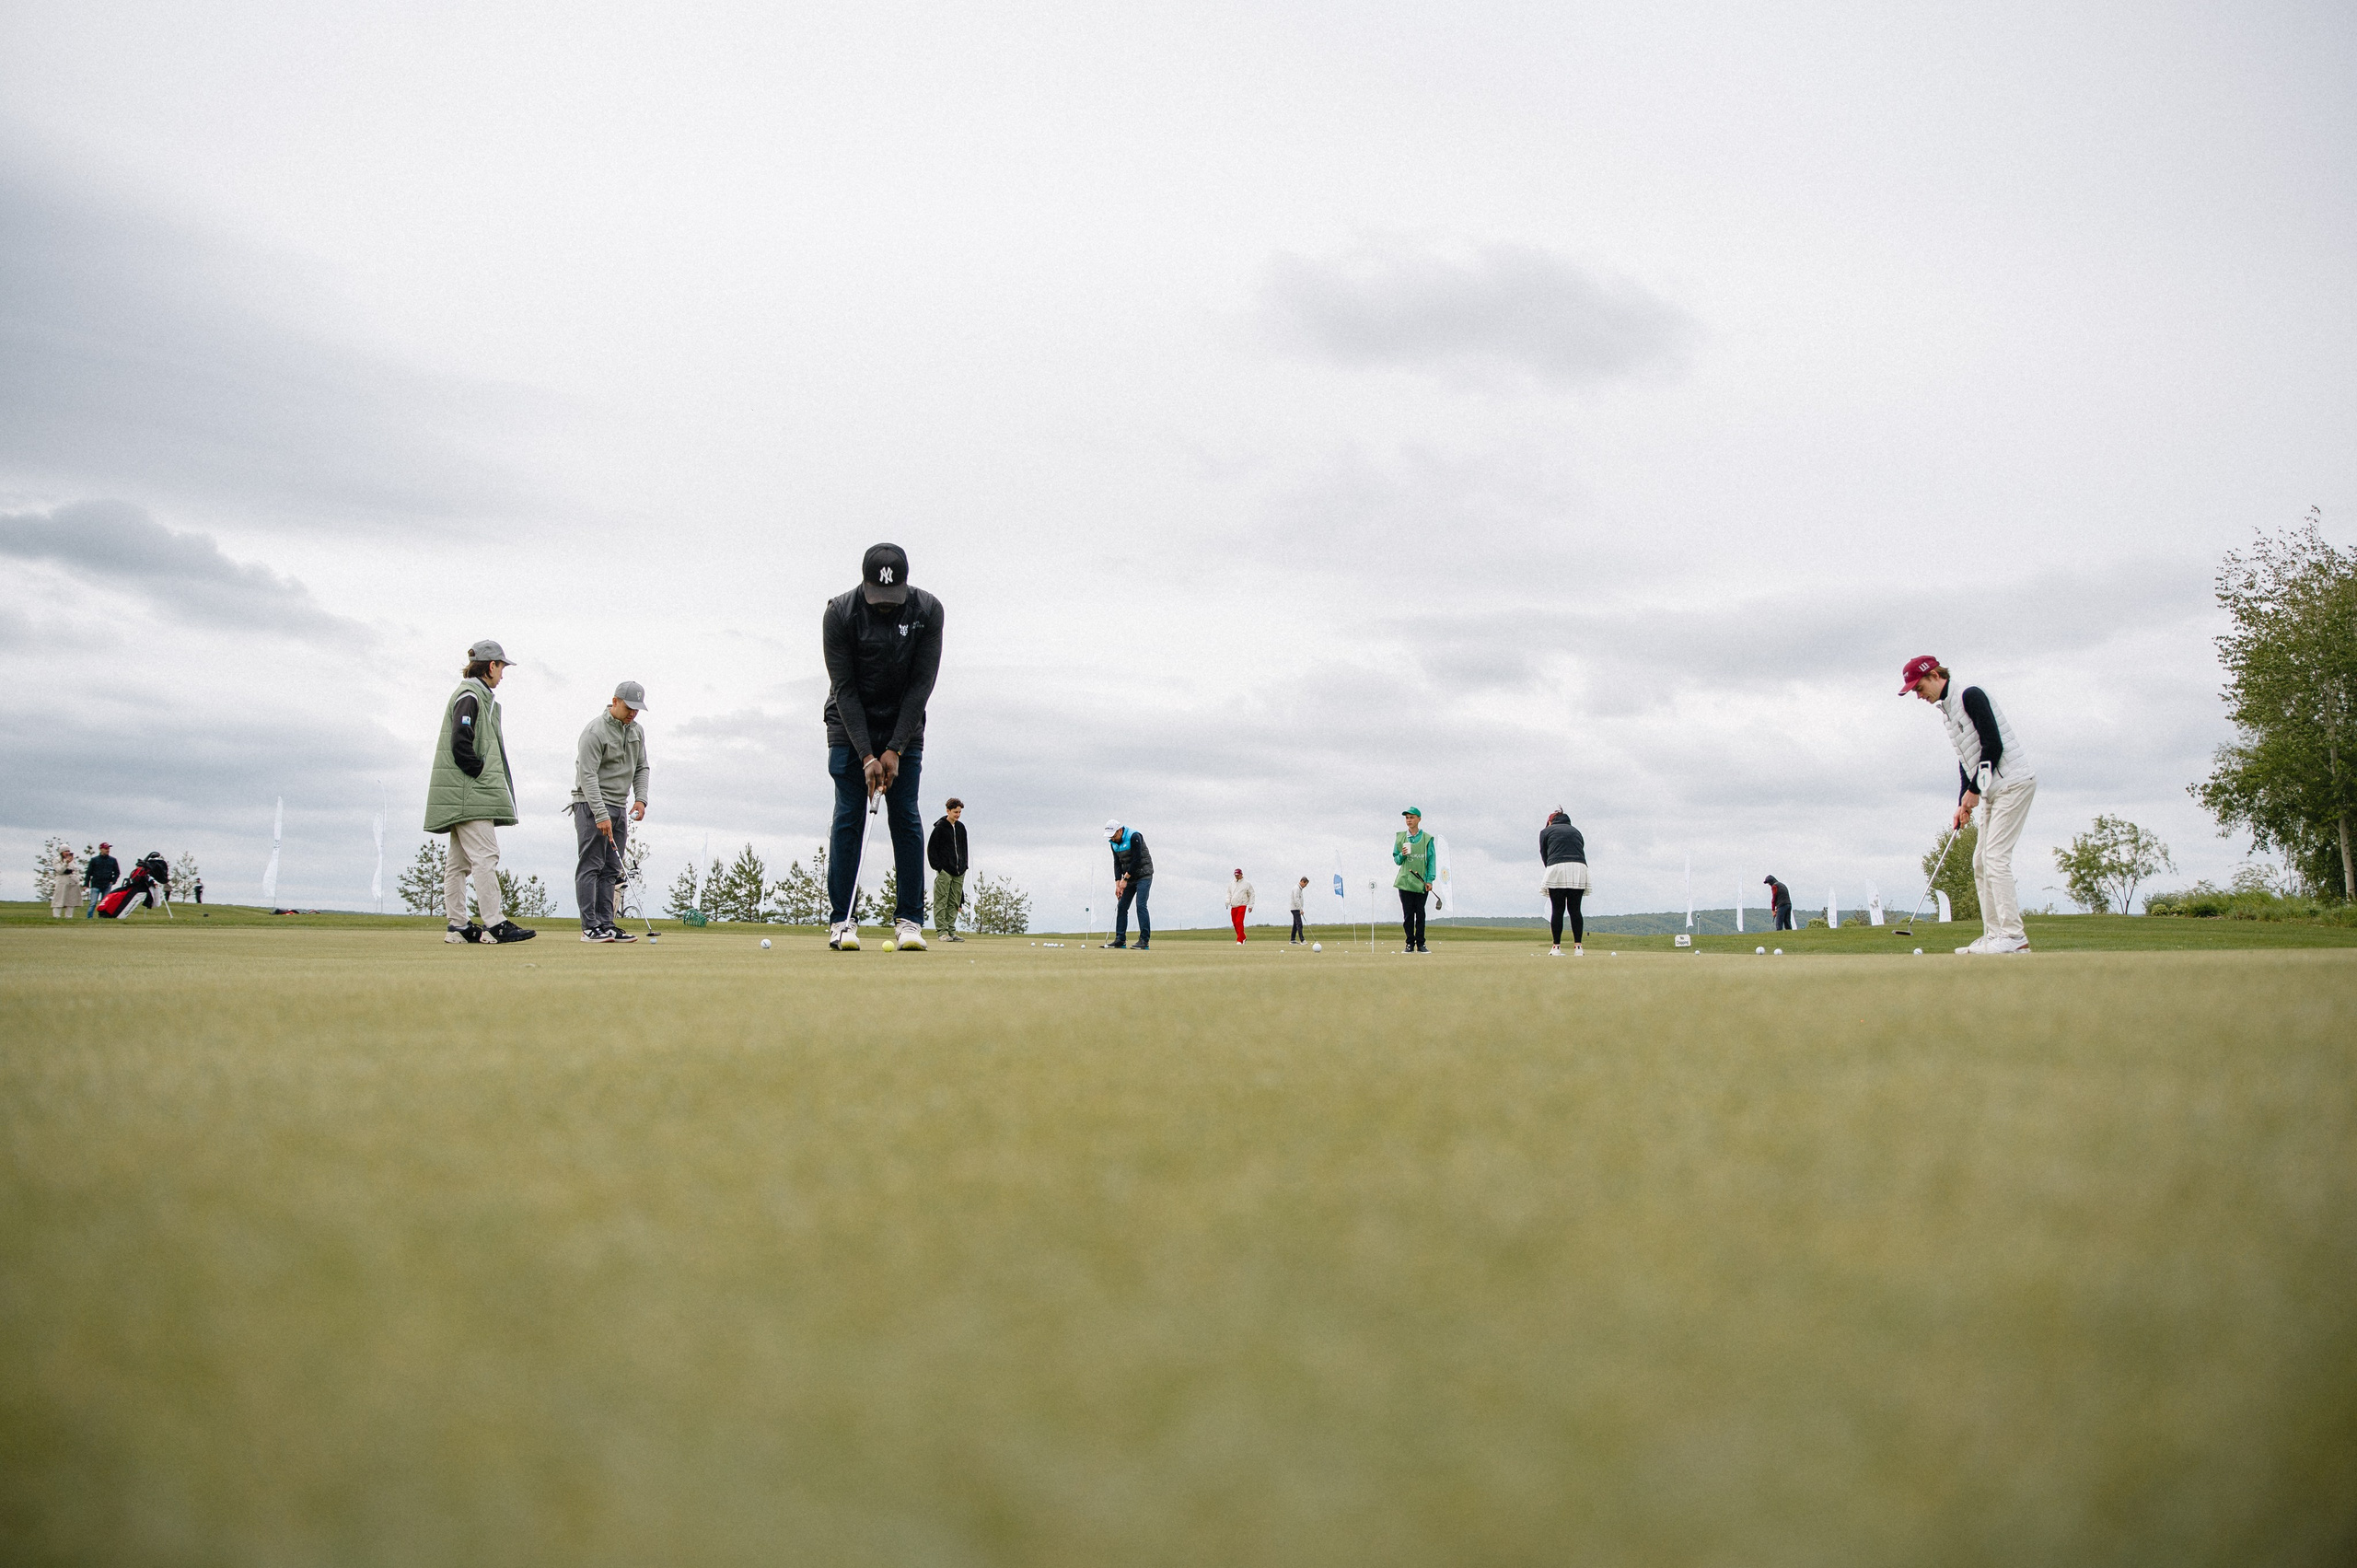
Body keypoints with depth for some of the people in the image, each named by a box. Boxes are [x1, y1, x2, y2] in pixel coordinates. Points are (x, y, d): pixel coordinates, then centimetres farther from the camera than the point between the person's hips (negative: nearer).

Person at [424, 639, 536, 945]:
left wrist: (484, 777, 14)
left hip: (464, 795, 11)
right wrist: (481, 774, -13)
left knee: (460, 861, 9)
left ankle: (458, 926, 12)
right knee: (485, 856, -12)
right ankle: (494, 925, -14)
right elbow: (460, 744, -19)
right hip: (470, 794, -11)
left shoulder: (477, 696, 21)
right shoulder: (470, 696, -9)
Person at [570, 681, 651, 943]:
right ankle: (590, 927, -9)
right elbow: (587, 776, -18)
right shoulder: (595, 731, -13)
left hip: (619, 807, 8)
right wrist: (601, 815, -24)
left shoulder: (636, 731, 11)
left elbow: (641, 768, 19)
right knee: (590, 866, -8)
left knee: (611, 869, 5)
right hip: (592, 805, -8)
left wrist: (641, 798, 2)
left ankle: (606, 924, 7)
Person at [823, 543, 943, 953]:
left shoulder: (927, 610, -15)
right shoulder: (839, 613, -18)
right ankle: (841, 920, -3)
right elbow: (844, 688, -16)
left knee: (906, 818, -5)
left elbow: (921, 684, -13)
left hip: (904, 726, 1)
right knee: (848, 817, -7)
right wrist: (866, 755, -21)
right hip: (850, 724, -1)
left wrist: (894, 750, -17)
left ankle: (909, 920, -2)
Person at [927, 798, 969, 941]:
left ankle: (951, 930, 10)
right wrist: (937, 866, -10)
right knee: (941, 901, -7)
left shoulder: (961, 827, 15)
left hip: (958, 872, 6)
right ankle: (942, 931, -7)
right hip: (944, 871, -6)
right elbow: (931, 848, -4)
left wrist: (964, 865, 15)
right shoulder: (940, 827, -3)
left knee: (954, 902, 6)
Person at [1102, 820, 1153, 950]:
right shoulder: (1114, 842, 3)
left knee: (1141, 905, -17)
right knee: (1121, 906, 4)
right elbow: (1117, 863, 5)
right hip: (1129, 877, 8)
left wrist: (1125, 879, -18)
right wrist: (1118, 884, -5)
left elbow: (1136, 860, -23)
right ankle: (1120, 939, 9)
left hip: (1143, 876, -8)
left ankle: (1144, 940, -16)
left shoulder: (1134, 837, -21)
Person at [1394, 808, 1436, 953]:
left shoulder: (1427, 838, 4)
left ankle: (1420, 944, 7)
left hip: (1421, 883, -1)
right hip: (1405, 881, 1)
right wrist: (1402, 855, -10)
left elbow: (1431, 861, 3)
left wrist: (1429, 880, -5)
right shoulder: (1400, 838, 9)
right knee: (1408, 914, 1)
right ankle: (1410, 944, 7)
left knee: (1420, 914, 1)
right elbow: (1396, 860, 13)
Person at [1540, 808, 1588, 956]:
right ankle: (1578, 947, 1)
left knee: (1557, 910, 1)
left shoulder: (1546, 831, 18)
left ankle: (1557, 947, 1)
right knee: (1575, 909, 5)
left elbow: (1544, 856, 14)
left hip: (1557, 868, -3)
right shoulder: (1575, 831, 28)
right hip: (1580, 869, 3)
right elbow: (1581, 850, 20)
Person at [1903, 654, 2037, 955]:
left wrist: (1974, 791, -13)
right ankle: (1994, 935, 8)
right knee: (1980, 862, 7)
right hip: (1992, 791, 10)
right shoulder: (1946, 710, 16)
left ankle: (2014, 936, -17)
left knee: (1995, 856, -16)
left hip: (2013, 782, -10)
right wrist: (1963, 804, 7)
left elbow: (1993, 745, -17)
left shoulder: (1970, 696, -11)